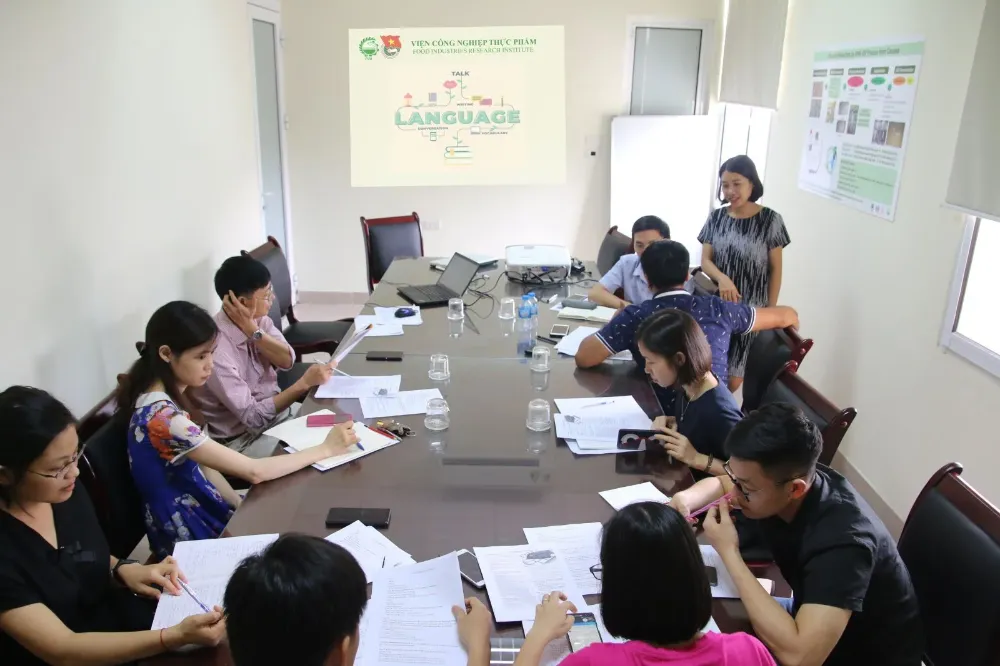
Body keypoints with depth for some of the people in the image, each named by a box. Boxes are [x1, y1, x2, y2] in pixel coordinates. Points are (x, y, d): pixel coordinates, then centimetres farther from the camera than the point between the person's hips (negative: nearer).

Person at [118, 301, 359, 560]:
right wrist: (326, 449, -21)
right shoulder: (162, 418, -30)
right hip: (190, 539, -8)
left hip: (198, 513, 8)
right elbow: (254, 472, -28)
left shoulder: (163, 399, -2)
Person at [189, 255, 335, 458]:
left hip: (276, 410, 7)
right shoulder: (215, 350, -28)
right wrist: (304, 383, -31)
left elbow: (287, 361, -15)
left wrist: (252, 329, -26)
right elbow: (252, 416, -27)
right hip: (245, 439, -7)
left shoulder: (258, 319, -5)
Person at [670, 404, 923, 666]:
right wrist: (684, 499, -16)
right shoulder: (772, 479, -16)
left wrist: (728, 553, -37)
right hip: (811, 618, 6)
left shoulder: (842, 539, -37)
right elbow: (720, 483, 7)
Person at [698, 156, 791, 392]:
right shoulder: (716, 218, 1)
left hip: (751, 306, -2)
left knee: (733, 376, -3)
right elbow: (705, 260, -1)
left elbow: (775, 268, -2)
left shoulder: (770, 220, -7)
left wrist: (771, 309, -3)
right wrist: (722, 278, -23)